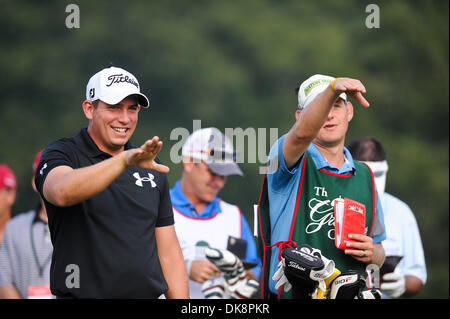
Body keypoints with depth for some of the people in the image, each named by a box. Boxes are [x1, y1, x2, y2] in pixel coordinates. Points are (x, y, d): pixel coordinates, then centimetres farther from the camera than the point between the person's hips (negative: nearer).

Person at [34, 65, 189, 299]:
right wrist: (125, 160, -40)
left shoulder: (151, 167, 13)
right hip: (82, 293, -5)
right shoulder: (61, 155, -4)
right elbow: (62, 192, -29)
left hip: (148, 293, 5)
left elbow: (169, 251, 13)